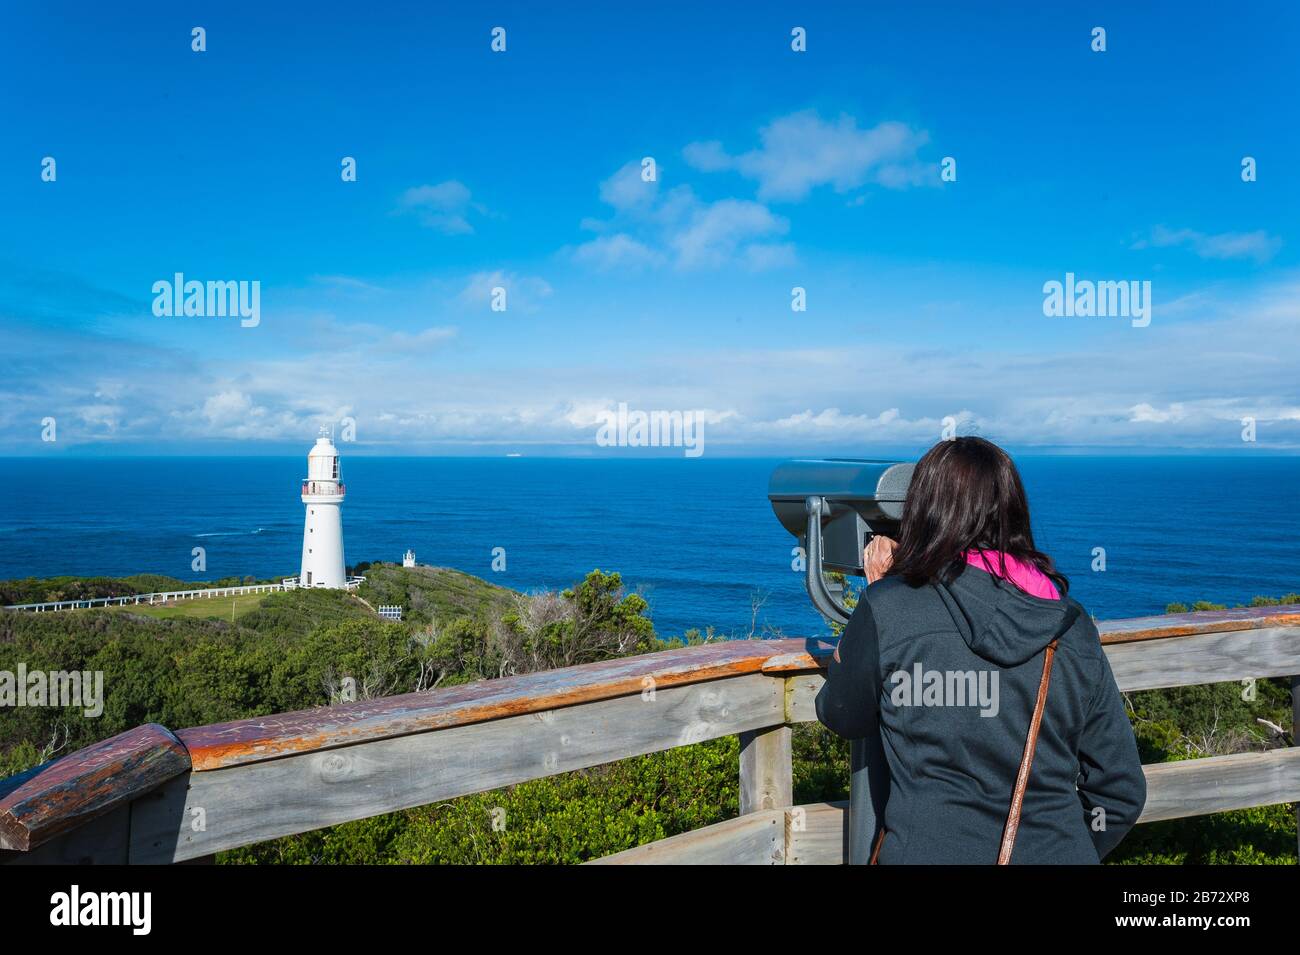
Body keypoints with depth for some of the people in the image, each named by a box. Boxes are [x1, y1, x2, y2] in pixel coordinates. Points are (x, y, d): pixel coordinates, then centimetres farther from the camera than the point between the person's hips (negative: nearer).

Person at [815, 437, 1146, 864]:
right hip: (1058, 852, 4)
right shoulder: (1074, 626, -4)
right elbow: (1121, 794, 1)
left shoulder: (888, 609, -16)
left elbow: (841, 717, 2)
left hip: (929, 850, -3)